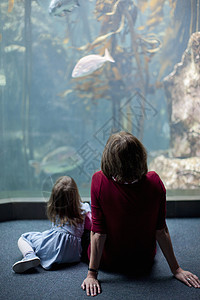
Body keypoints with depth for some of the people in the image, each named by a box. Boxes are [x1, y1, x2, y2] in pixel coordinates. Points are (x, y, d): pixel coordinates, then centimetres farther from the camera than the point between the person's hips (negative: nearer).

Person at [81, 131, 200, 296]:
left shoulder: (99, 181, -28)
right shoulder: (154, 182, -23)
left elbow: (98, 232, -23)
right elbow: (161, 230, -15)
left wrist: (92, 274, -13)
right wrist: (176, 269, -3)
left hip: (108, 262, -1)